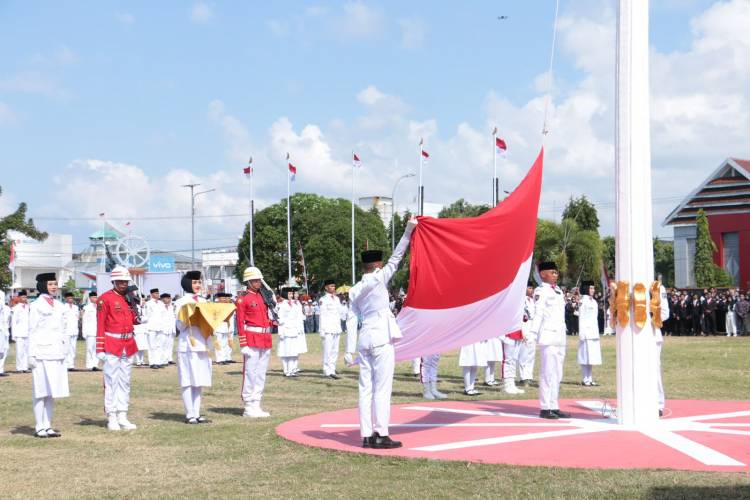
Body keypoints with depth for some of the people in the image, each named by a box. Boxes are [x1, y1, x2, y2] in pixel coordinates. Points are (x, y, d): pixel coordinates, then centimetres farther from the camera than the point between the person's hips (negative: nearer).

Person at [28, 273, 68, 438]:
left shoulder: (59, 306, 14)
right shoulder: (36, 306, -3)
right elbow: (32, 331, -5)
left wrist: (66, 350, 13)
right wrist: (32, 354, -10)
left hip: (57, 354, 6)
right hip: (42, 353, -6)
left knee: (53, 391, 7)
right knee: (41, 391, -4)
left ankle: (47, 426, 12)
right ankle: (39, 427, 0)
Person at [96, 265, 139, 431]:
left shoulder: (129, 298, 11)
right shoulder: (105, 298, -7)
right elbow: (100, 324, -10)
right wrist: (100, 349, -14)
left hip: (128, 345, 6)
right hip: (112, 345, -6)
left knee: (125, 382, 9)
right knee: (111, 381, -2)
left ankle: (122, 417, 15)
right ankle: (112, 419, 2)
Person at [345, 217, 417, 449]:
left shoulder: (355, 290, 11)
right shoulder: (378, 279, -5)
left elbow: (352, 320, 8)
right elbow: (396, 258, -3)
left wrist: (349, 350, 7)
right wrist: (408, 231, 1)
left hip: (364, 340, 6)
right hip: (382, 339, -6)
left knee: (366, 389, 6)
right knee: (382, 389, -5)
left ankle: (367, 435, 6)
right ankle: (381, 435, -6)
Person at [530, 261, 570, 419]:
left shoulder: (559, 291, 18)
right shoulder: (541, 291, -8)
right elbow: (538, 313, -17)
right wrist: (533, 333, -25)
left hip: (560, 337, 9)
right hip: (548, 337, -9)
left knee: (557, 375, 11)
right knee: (547, 373, -8)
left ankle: (554, 407, 17)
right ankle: (545, 408, -4)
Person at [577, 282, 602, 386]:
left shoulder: (594, 302, 16)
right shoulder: (583, 301, -7)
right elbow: (581, 318, -10)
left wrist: (597, 333, 18)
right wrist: (581, 333, -15)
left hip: (594, 332, 8)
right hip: (586, 332, -8)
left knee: (592, 356, 8)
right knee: (585, 356, -5)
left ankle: (590, 379, 13)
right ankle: (586, 379, -3)